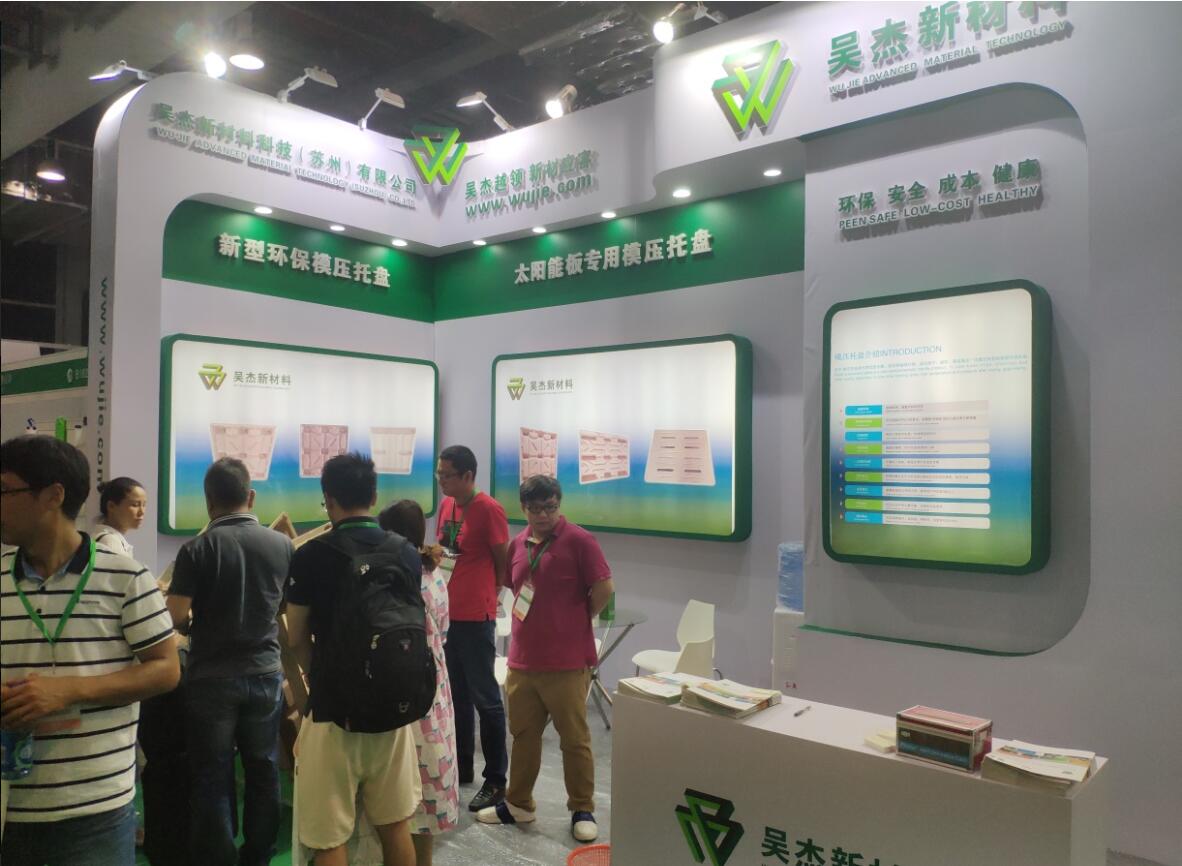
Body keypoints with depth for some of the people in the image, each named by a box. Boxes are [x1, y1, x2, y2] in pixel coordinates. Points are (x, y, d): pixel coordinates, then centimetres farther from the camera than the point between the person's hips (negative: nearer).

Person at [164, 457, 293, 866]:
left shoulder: (198, 548, -11)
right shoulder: (282, 544, -2)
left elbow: (174, 617, -14)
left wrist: (199, 616, 7)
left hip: (212, 678, -3)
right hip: (265, 673, 3)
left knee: (212, 778, 9)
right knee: (263, 771, 15)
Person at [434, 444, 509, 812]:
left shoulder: (489, 510, -14)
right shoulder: (446, 505, 8)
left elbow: (503, 564, -7)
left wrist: (485, 595, 2)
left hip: (475, 618, -8)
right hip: (446, 613, 8)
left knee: (485, 698, 1)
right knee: (456, 695, 18)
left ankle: (495, 781, 12)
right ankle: (461, 766, 33)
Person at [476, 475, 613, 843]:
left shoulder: (579, 540, -11)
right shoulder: (518, 543, 8)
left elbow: (604, 587, -11)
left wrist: (578, 621, 0)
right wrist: (537, 620, 9)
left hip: (567, 662, -6)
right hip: (522, 660, 6)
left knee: (574, 738, 6)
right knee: (523, 734, 16)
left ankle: (583, 810, 20)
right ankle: (519, 804, 31)